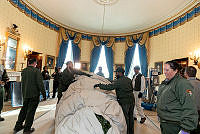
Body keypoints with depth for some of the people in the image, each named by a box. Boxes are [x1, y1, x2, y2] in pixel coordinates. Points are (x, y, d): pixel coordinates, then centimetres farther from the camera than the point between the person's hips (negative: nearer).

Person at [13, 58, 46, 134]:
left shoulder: (23, 71, 4)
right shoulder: (36, 71, -15)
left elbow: (22, 83, 11)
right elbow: (40, 83, -18)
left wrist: (23, 93, 20)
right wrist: (44, 94, -11)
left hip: (25, 94, 6)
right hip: (34, 94, -6)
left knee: (24, 110, 21)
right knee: (31, 111, 6)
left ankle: (18, 126, 34)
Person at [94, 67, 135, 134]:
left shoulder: (118, 81, -18)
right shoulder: (129, 80, 6)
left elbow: (109, 87, -23)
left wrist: (99, 85, -15)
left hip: (124, 101, -8)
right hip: (131, 100, 8)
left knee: (126, 118, 7)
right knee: (130, 116, 19)